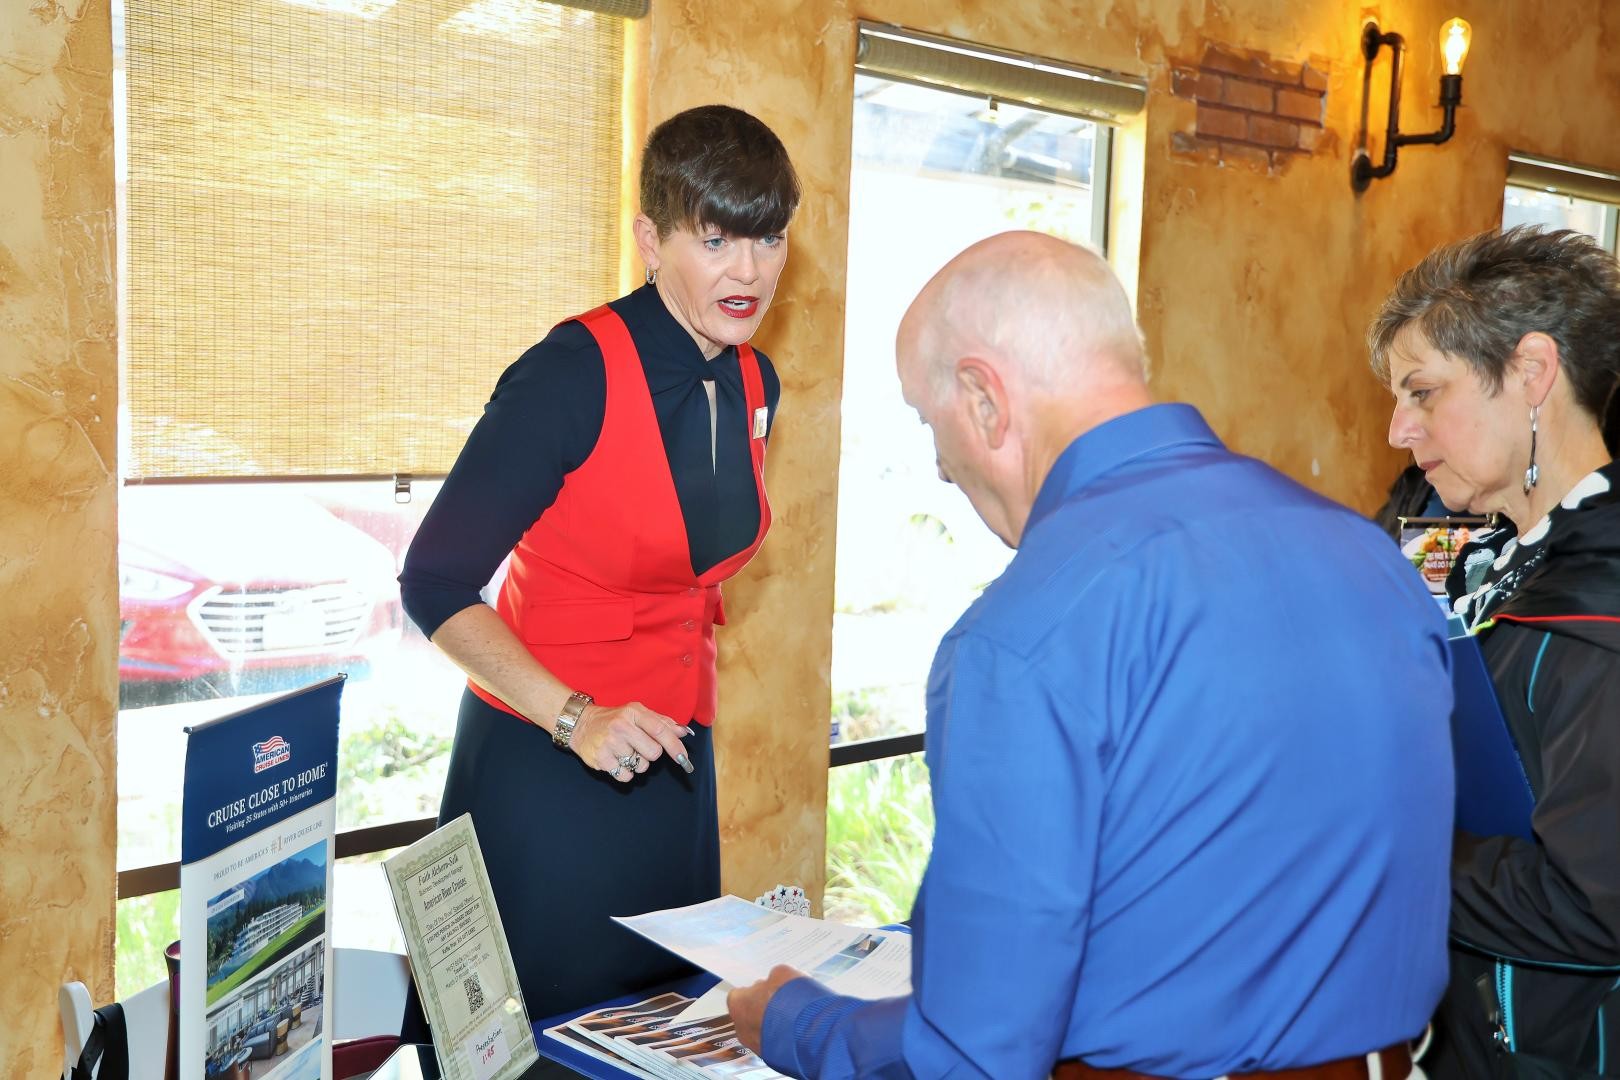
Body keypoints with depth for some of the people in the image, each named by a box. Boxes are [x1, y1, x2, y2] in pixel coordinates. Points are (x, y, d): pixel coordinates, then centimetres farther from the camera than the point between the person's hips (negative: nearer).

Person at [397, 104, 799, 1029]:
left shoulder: (755, 386, 3)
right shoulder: (575, 372, -18)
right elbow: (434, 585, -16)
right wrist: (575, 720, -25)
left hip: (673, 764, 7)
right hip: (542, 766, -6)